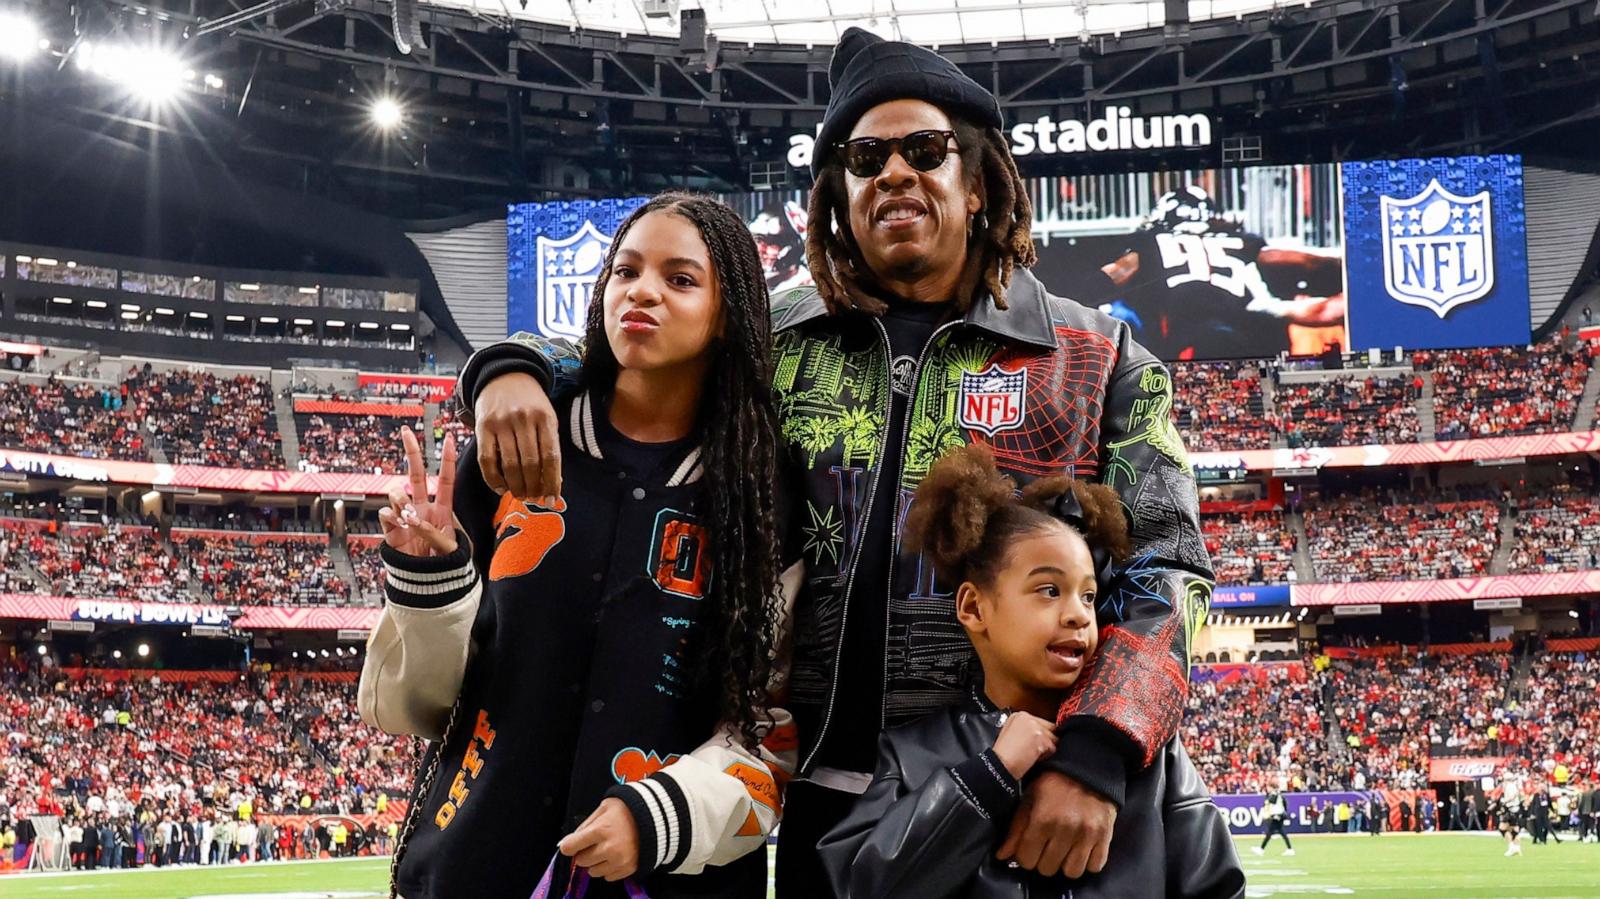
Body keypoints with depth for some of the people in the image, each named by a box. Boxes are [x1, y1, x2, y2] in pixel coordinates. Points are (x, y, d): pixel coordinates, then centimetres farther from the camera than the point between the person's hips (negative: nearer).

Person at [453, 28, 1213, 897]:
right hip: (827, 798, 2)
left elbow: (1160, 576, -3)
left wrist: (1095, 754, -19)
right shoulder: (781, 343, 7)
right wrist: (512, 366, -10)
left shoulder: (1101, 365, 2)